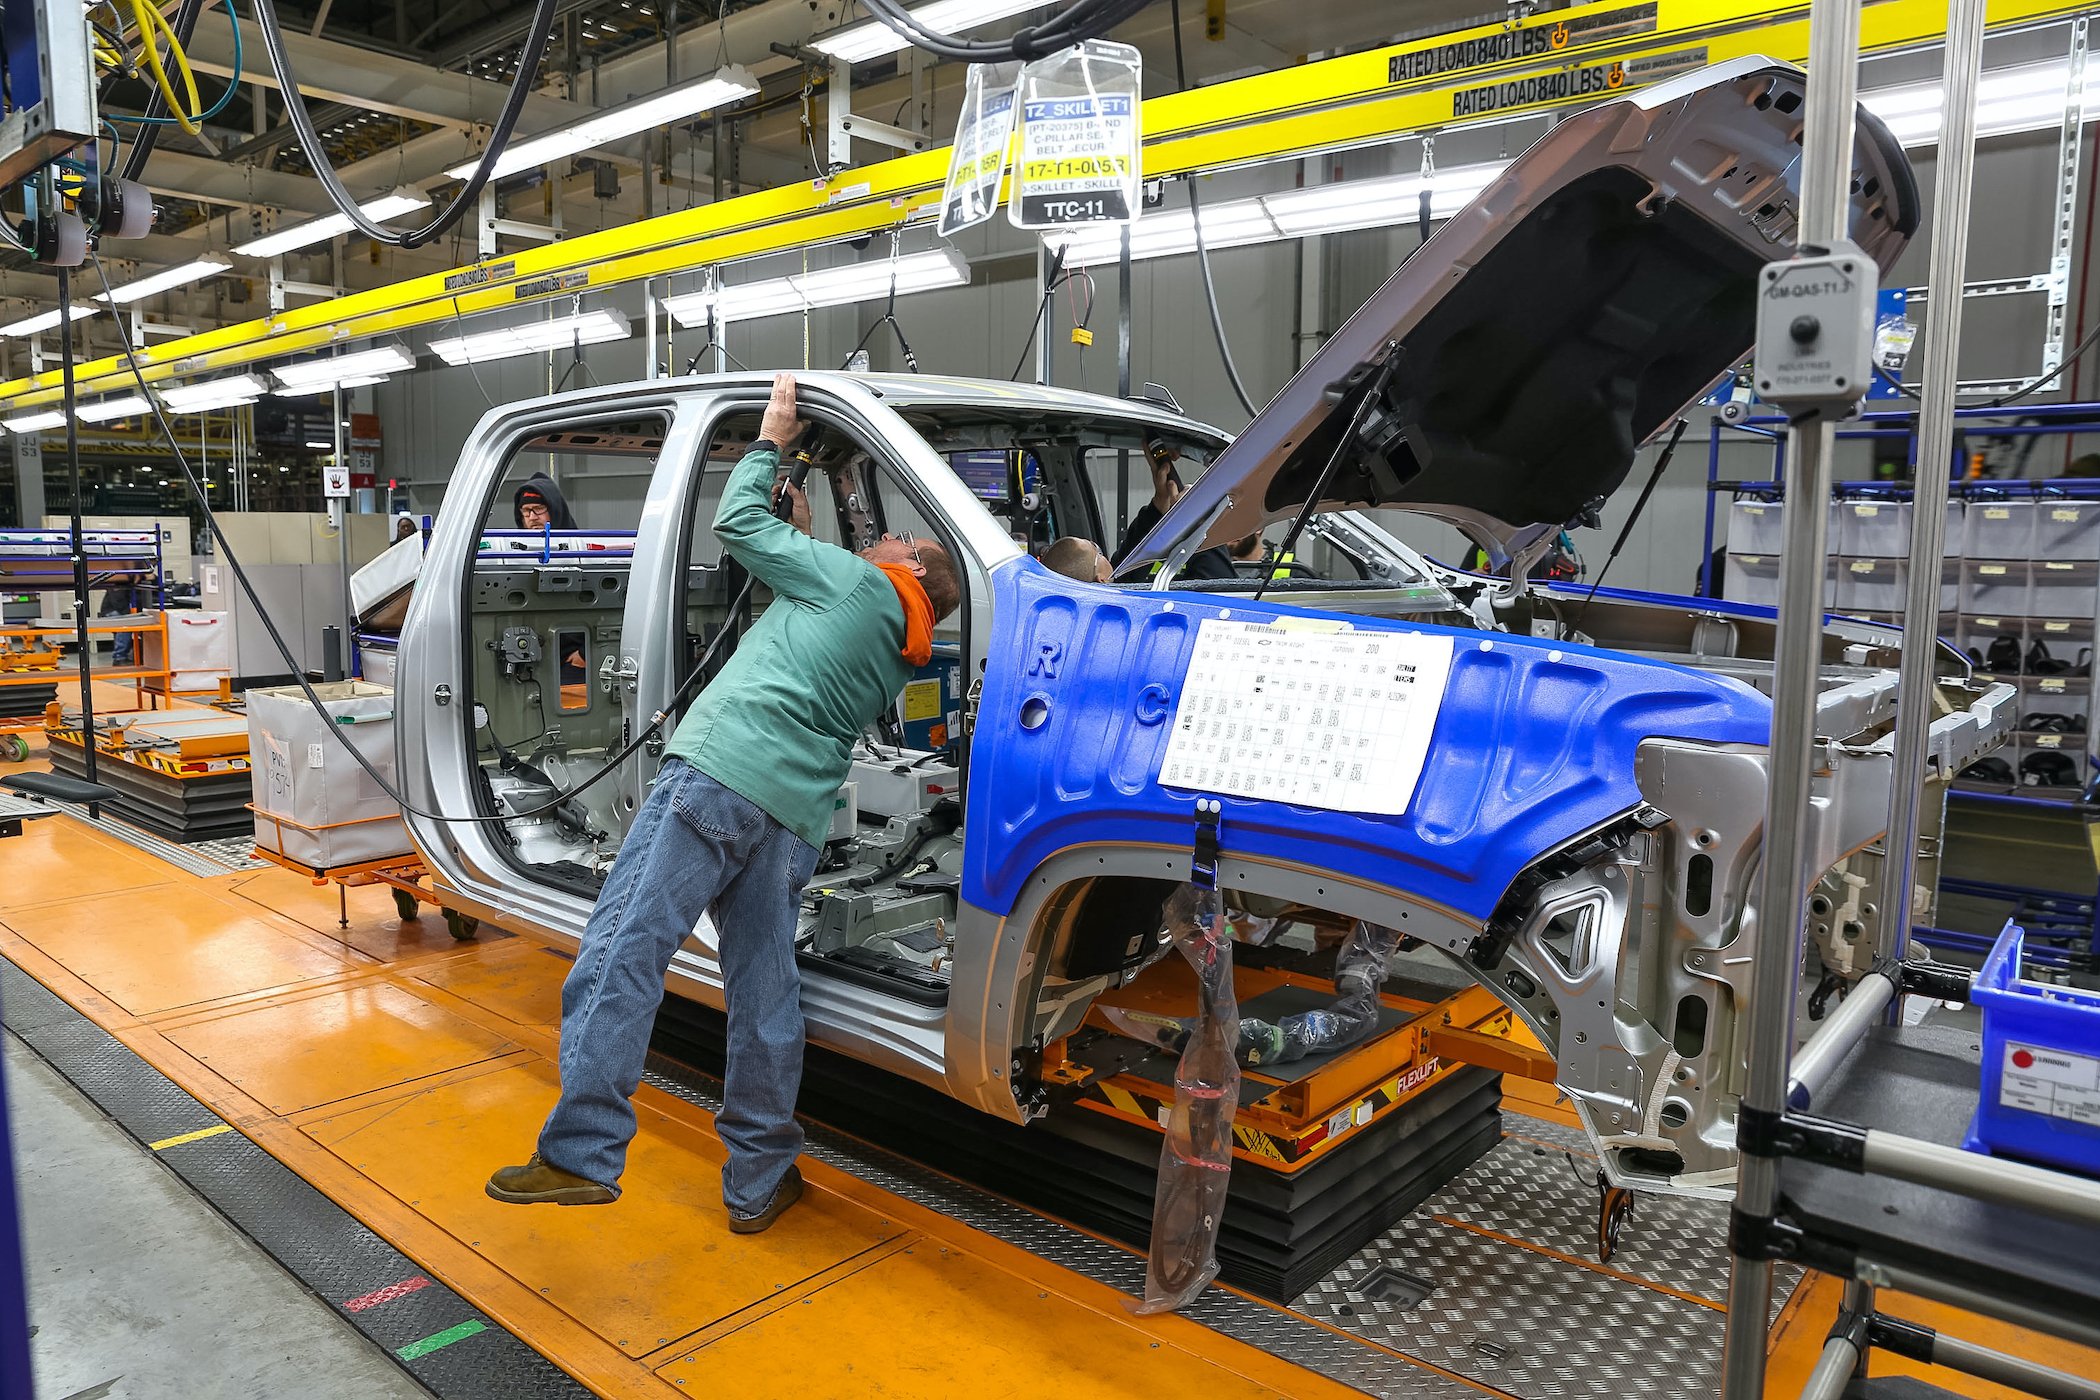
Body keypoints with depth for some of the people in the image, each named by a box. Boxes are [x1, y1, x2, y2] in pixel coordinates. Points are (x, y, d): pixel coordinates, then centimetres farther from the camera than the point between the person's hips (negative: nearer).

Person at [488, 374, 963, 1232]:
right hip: (794, 818, 7)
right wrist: (804, 532, 40)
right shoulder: (898, 657, 25)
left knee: (622, 952, -8)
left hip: (719, 775, -7)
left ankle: (583, 1152, -10)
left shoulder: (857, 580, 7)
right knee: (765, 996, 11)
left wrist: (770, 441, 27)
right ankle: (759, 1183, 18)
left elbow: (737, 523, 12)